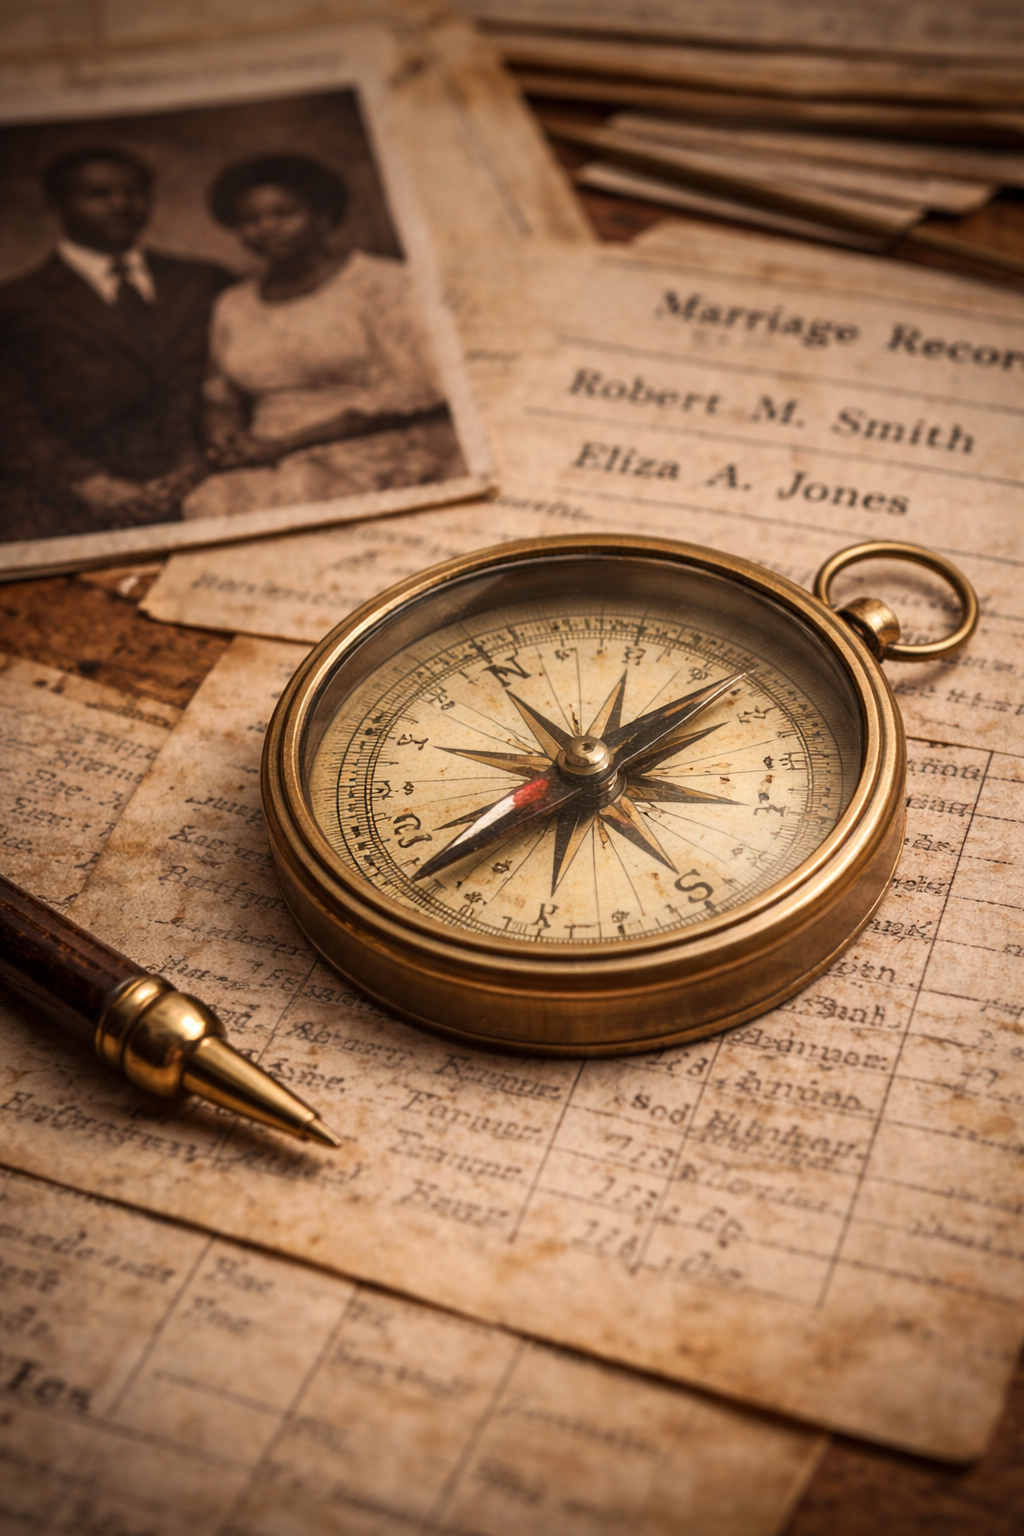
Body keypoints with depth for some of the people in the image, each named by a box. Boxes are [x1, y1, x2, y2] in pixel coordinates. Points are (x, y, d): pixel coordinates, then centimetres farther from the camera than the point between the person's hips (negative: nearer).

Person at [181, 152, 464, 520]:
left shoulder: (384, 283, 1)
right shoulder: (232, 307, 18)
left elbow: (414, 389, -8)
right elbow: (221, 398, 24)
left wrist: (282, 443, -12)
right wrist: (227, 440, -4)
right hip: (277, 468, 4)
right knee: (210, 501, -28)